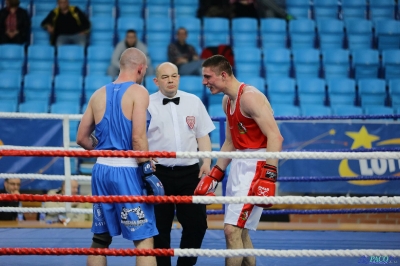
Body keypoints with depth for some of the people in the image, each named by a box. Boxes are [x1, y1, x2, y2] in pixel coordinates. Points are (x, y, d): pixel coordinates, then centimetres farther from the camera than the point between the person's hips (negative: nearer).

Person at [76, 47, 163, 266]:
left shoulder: (99, 94, 12)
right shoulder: (138, 92, -6)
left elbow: (82, 138, 14)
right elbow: (138, 137, -16)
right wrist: (147, 172, -14)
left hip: (101, 169, 6)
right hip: (127, 170, -6)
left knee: (100, 237, 14)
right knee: (143, 237, -5)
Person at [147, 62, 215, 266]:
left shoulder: (194, 102, 8)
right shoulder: (148, 104, -1)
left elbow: (203, 135, 11)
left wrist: (206, 161, 1)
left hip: (189, 172, 3)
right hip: (159, 173, -2)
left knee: (196, 223, 2)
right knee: (160, 226, 3)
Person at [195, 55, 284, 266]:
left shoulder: (249, 97, -16)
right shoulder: (227, 101, 13)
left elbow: (275, 137, -23)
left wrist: (268, 177, -29)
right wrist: (214, 175, 20)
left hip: (256, 166, -10)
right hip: (239, 164, 10)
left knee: (232, 230, -13)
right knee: (240, 231, 14)